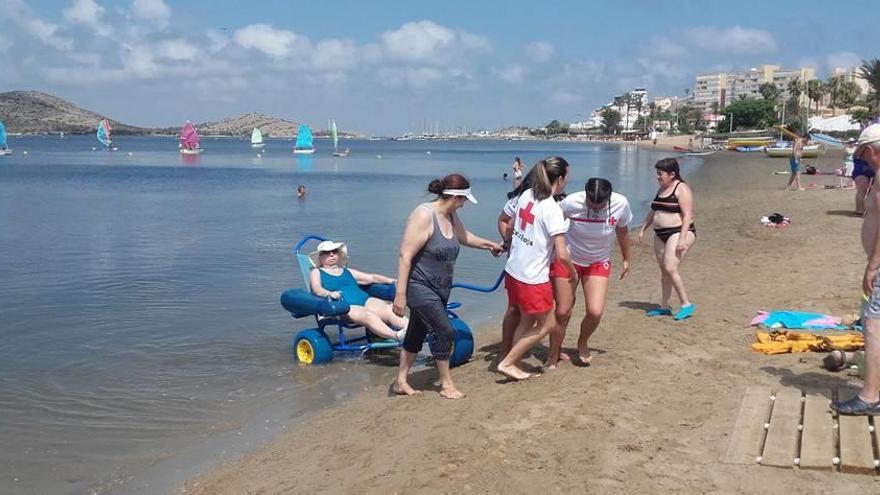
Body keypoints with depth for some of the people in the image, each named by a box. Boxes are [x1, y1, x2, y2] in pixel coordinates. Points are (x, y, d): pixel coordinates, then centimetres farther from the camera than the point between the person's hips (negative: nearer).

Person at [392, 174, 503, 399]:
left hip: (439, 288, 9)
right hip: (420, 287, -9)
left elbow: (464, 237, 27)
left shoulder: (450, 216, 4)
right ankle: (446, 384, 8)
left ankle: (401, 381, 25)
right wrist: (400, 294, -25)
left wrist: (489, 245, 37)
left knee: (417, 333, 14)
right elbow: (405, 256, -24)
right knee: (444, 331, -8)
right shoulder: (424, 215, -22)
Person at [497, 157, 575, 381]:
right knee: (546, 324, 11)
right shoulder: (553, 209, -19)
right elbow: (562, 254, -21)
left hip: (513, 272, 8)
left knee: (526, 320, 23)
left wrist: (508, 243, 34)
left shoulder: (525, 195, 2)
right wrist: (572, 271, -1)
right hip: (533, 279, -7)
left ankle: (513, 364, 27)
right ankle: (507, 363, 12)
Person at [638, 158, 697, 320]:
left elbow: (687, 215, -17)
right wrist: (643, 229, 18)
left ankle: (686, 304, -8)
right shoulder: (662, 190, 15)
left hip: (678, 233, -9)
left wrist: (682, 239, -23)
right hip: (660, 235, 9)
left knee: (670, 269, -17)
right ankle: (664, 307, 17)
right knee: (664, 271, 10)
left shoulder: (682, 189, -11)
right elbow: (653, 212, 24)